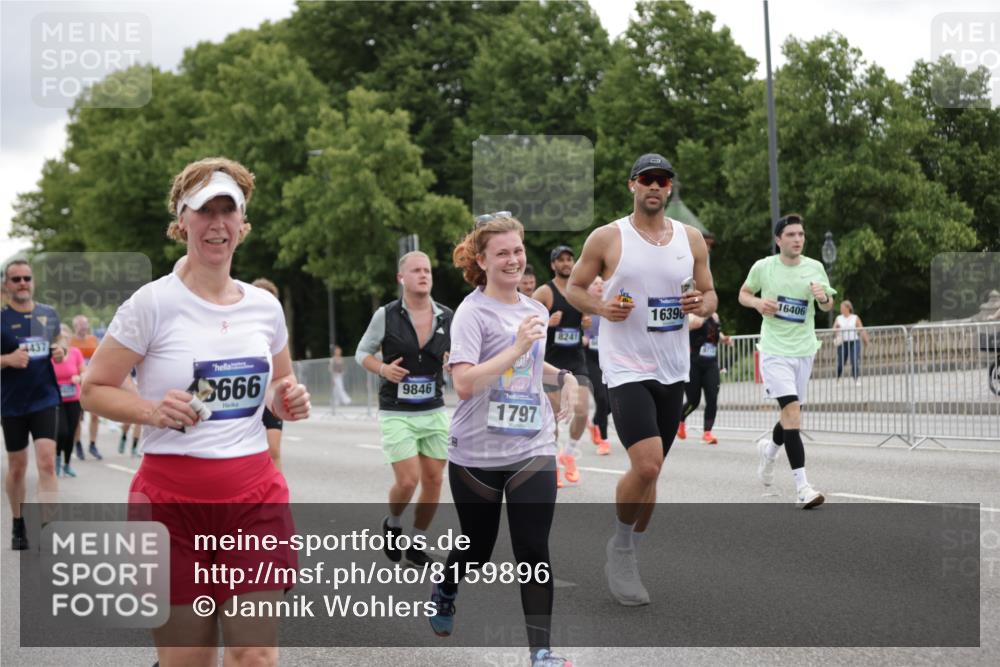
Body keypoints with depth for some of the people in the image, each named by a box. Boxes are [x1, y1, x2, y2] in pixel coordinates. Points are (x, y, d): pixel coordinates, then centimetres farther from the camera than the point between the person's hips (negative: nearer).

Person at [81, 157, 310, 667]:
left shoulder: (265, 306, 8)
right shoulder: (153, 303, -6)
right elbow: (94, 389, -3)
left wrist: (289, 401, 1)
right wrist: (152, 410, -20)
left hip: (255, 495, 3)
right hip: (172, 498, -3)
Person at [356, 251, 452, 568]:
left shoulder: (447, 317, 1)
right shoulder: (386, 315, -6)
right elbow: (362, 353, 5)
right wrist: (382, 369, -15)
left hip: (435, 412, 3)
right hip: (397, 414, -3)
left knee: (433, 481, 3)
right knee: (408, 481, -11)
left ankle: (417, 543, 21)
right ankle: (393, 524, 21)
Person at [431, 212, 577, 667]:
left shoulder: (536, 310, 8)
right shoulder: (473, 312, -12)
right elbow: (463, 384, -24)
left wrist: (563, 377, 10)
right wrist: (516, 349, -28)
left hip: (533, 449, 4)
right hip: (477, 454, -4)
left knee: (534, 551, -3)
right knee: (478, 547, 13)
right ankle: (445, 590, 45)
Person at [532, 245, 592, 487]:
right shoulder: (544, 293, -7)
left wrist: (588, 323, 0)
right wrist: (547, 323, -24)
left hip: (576, 360, 4)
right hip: (551, 362, -4)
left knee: (582, 411, -5)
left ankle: (570, 454, 18)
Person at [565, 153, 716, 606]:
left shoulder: (691, 238, 7)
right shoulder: (606, 238, -4)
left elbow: (710, 294, 14)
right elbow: (574, 287, 4)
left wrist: (701, 305, -9)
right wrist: (602, 308, -15)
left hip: (672, 370, 5)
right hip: (626, 368, -5)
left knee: (650, 471, 12)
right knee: (646, 466, -20)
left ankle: (627, 557, 28)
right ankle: (620, 547, 5)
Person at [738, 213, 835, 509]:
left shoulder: (814, 268, 3)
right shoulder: (763, 267, -3)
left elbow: (828, 306, 13)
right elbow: (743, 294, 11)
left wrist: (823, 297, -11)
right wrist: (758, 303, -11)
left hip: (804, 350, 4)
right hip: (774, 350, -4)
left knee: (792, 415, 12)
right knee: (792, 410, -18)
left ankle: (769, 449, 47)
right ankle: (802, 487, -20)